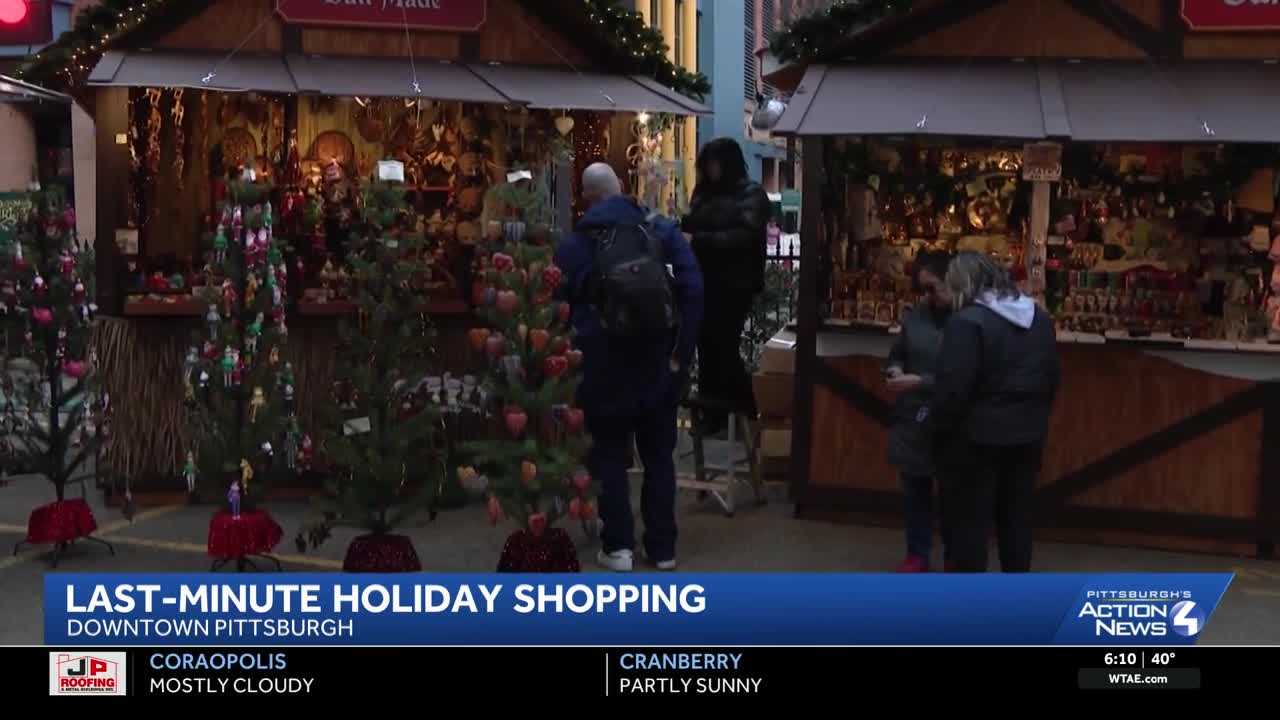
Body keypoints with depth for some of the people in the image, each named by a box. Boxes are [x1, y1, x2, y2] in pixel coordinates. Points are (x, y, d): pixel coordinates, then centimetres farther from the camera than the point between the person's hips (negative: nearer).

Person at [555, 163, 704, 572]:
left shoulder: (574, 245, 2)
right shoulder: (662, 230, 0)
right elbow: (692, 290, -8)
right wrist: (681, 353, -5)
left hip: (606, 364, -1)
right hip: (659, 361, 1)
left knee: (610, 455, 12)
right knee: (659, 455, 13)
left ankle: (618, 546, 8)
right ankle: (663, 547, 17)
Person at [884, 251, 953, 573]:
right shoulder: (916, 316, 5)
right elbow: (896, 354, 20)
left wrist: (921, 382, -24)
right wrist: (894, 370, -3)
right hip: (913, 420, 6)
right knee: (915, 491, 16)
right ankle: (917, 556, 30)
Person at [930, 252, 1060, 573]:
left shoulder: (968, 321, -18)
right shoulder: (1040, 318, 8)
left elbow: (954, 387, -22)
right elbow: (1053, 378, 14)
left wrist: (940, 424, -8)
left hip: (975, 436, -7)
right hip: (1027, 434, 7)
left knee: (968, 521, 4)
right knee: (1016, 518, 17)